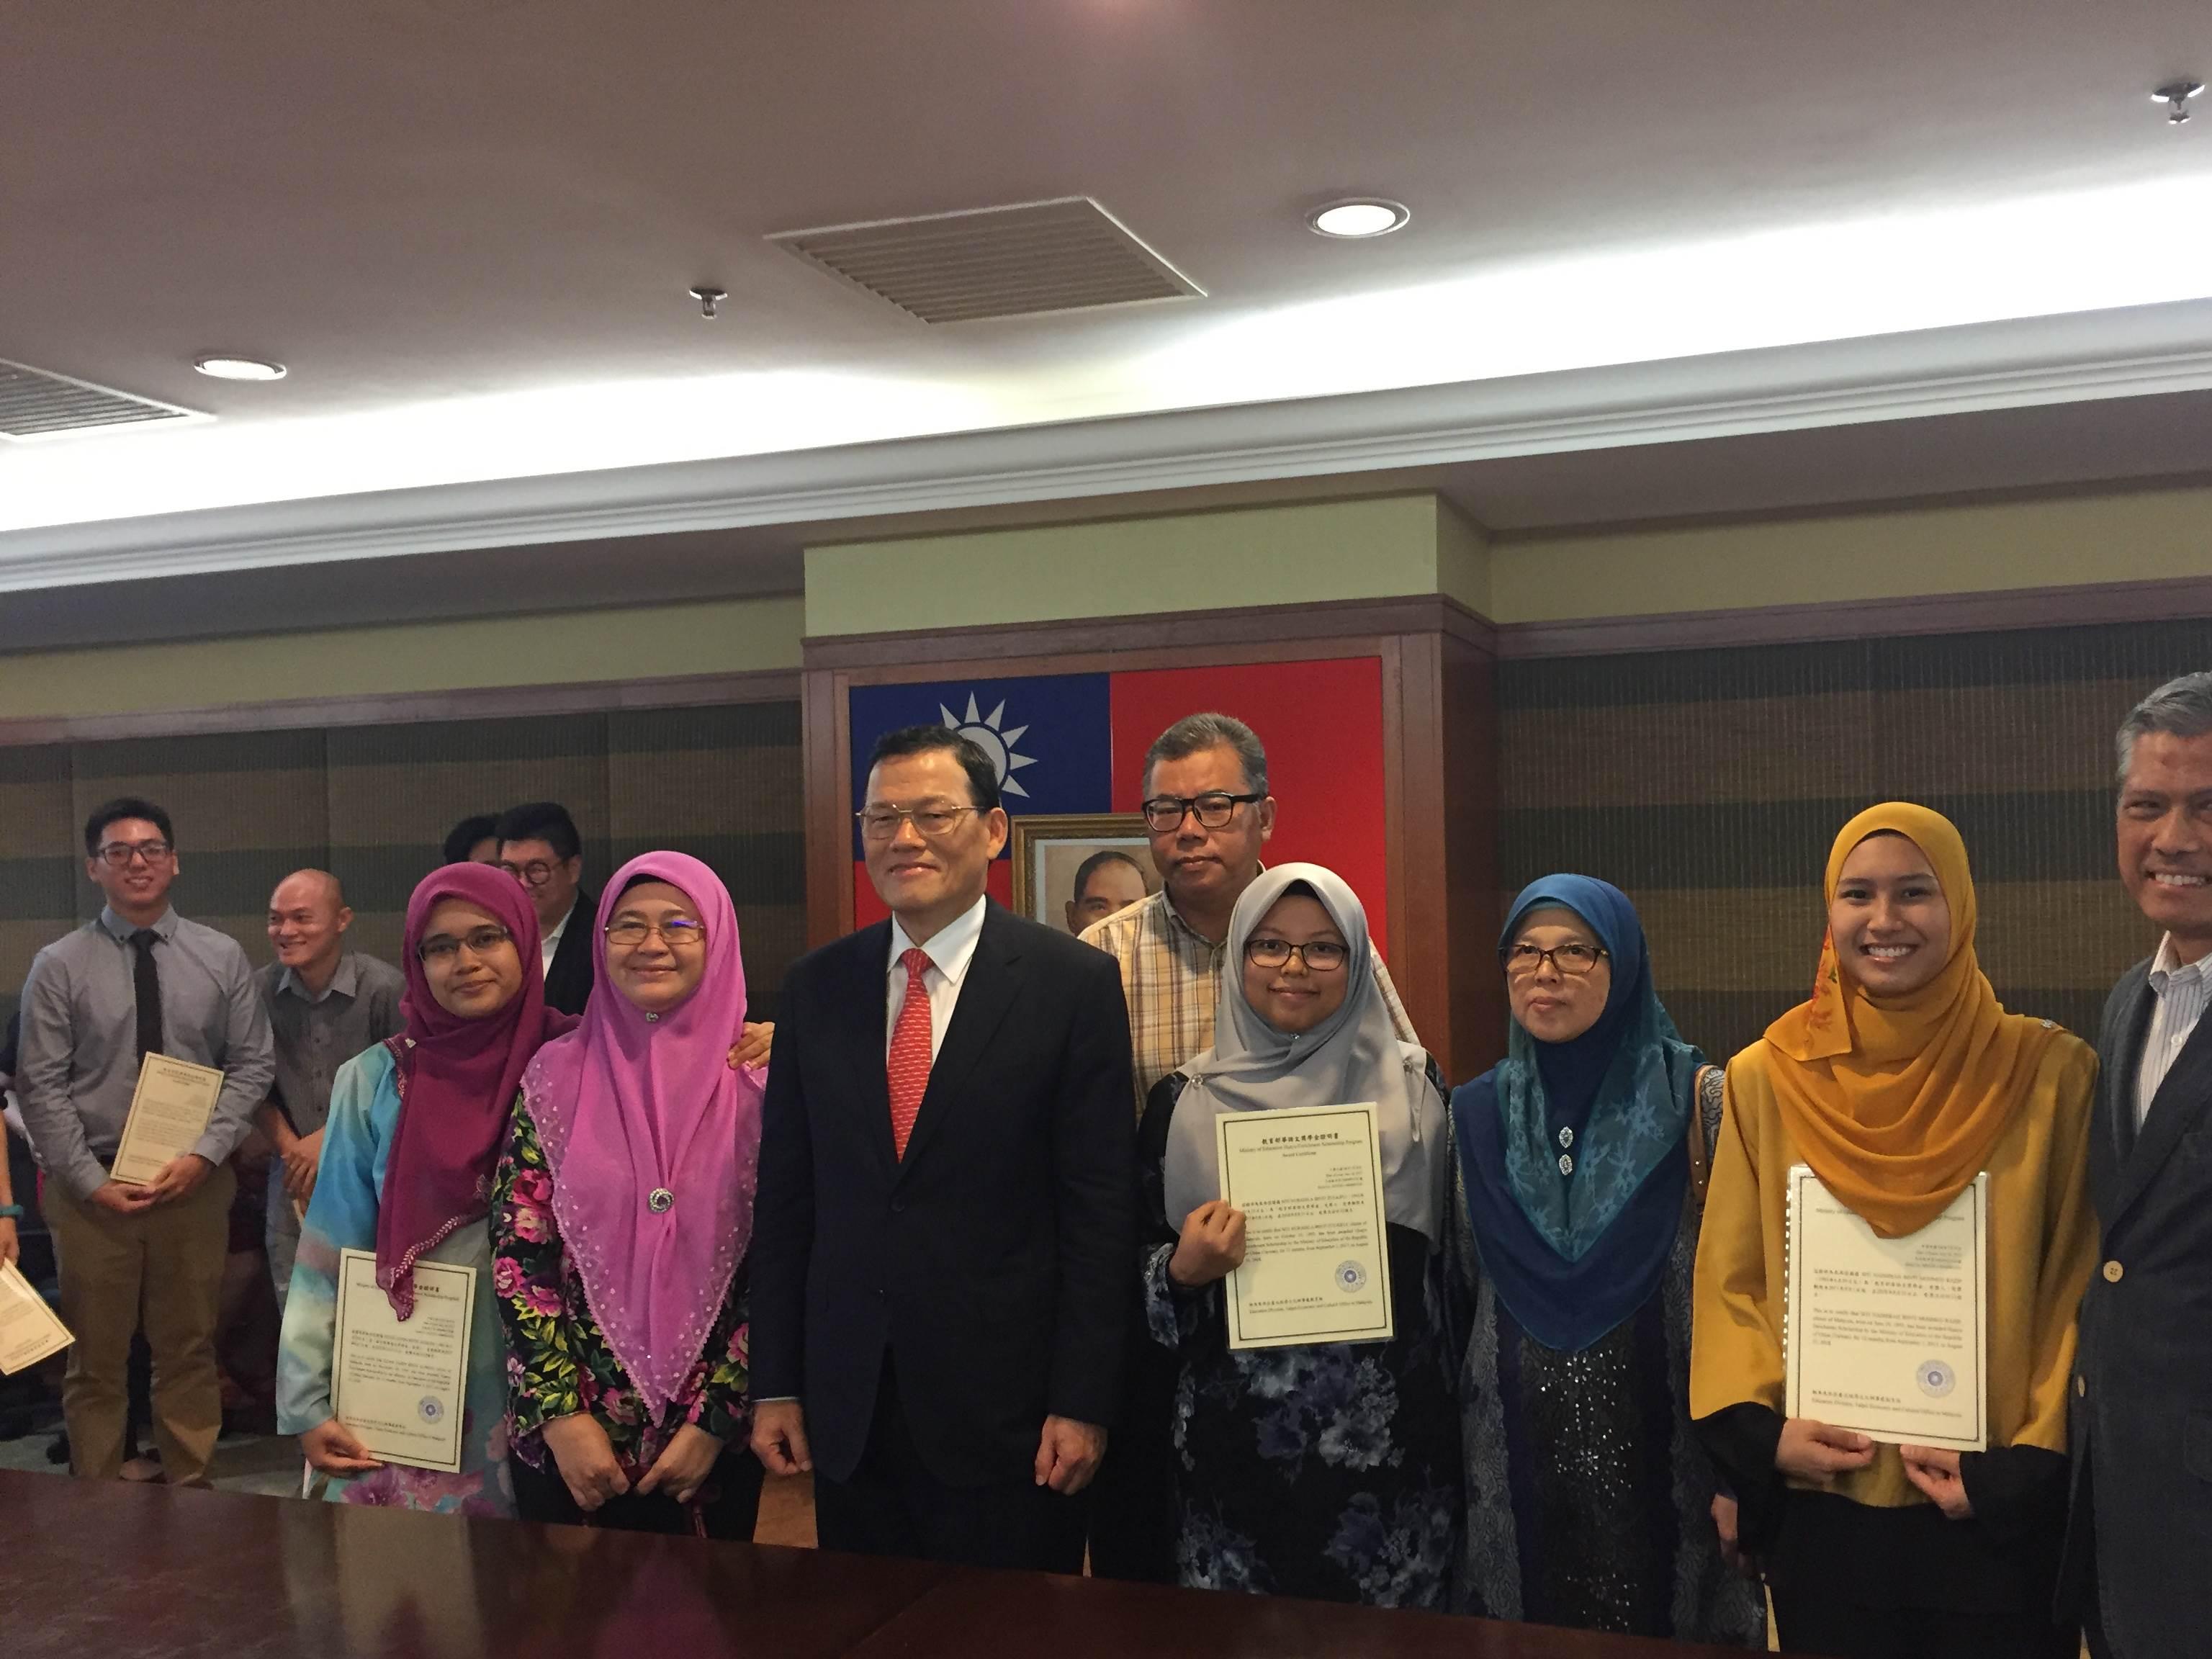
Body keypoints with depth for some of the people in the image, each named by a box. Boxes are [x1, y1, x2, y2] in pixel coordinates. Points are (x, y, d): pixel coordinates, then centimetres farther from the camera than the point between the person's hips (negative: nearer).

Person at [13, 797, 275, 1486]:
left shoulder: (222, 958, 1)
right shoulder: (59, 966, -3)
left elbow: (252, 1066, 1)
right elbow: (41, 1087, -4)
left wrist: (204, 1154, -11)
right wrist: (92, 1181, -11)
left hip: (195, 1181, 1)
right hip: (91, 1186, -1)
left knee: (190, 1350, 12)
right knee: (96, 1359, 10)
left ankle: (191, 1490, 24)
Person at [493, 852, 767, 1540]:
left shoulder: (756, 1084, -6)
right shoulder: (556, 1075, -3)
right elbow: (517, 1251, -3)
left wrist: (715, 1421, -9)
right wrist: (562, 1413, -8)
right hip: (567, 1437, 1)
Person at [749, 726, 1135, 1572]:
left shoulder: (1073, 983, -6)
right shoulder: (815, 986, 6)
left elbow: (1100, 1208, -7)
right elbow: (784, 1196, 8)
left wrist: (1082, 1403, -10)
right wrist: (774, 1385, 5)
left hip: (1004, 1406, -3)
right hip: (848, 1410, 4)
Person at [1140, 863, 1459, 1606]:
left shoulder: (1411, 1089, 2)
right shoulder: (1184, 1101, 1)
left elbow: (1450, 1254, 8)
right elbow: (1141, 1266, 6)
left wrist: (1450, 1417, 8)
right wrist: (1182, 1271, -14)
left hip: (1388, 1432, 0)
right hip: (1237, 1434, 0)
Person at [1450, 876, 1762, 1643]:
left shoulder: (1695, 1100, -5)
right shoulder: (1476, 1114, 4)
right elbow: (1459, 1290, 11)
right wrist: (1455, 1450, 8)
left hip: (1664, 1456, -2)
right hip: (1518, 1462, 3)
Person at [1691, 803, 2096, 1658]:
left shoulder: (2051, 1073, -3)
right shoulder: (1764, 1078, 1)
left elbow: (2078, 1290, -2)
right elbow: (1729, 1281, 4)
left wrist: (2031, 1466, -8)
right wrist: (1761, 1429, -8)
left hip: (1998, 1513, -1)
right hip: (1821, 1507, 1)